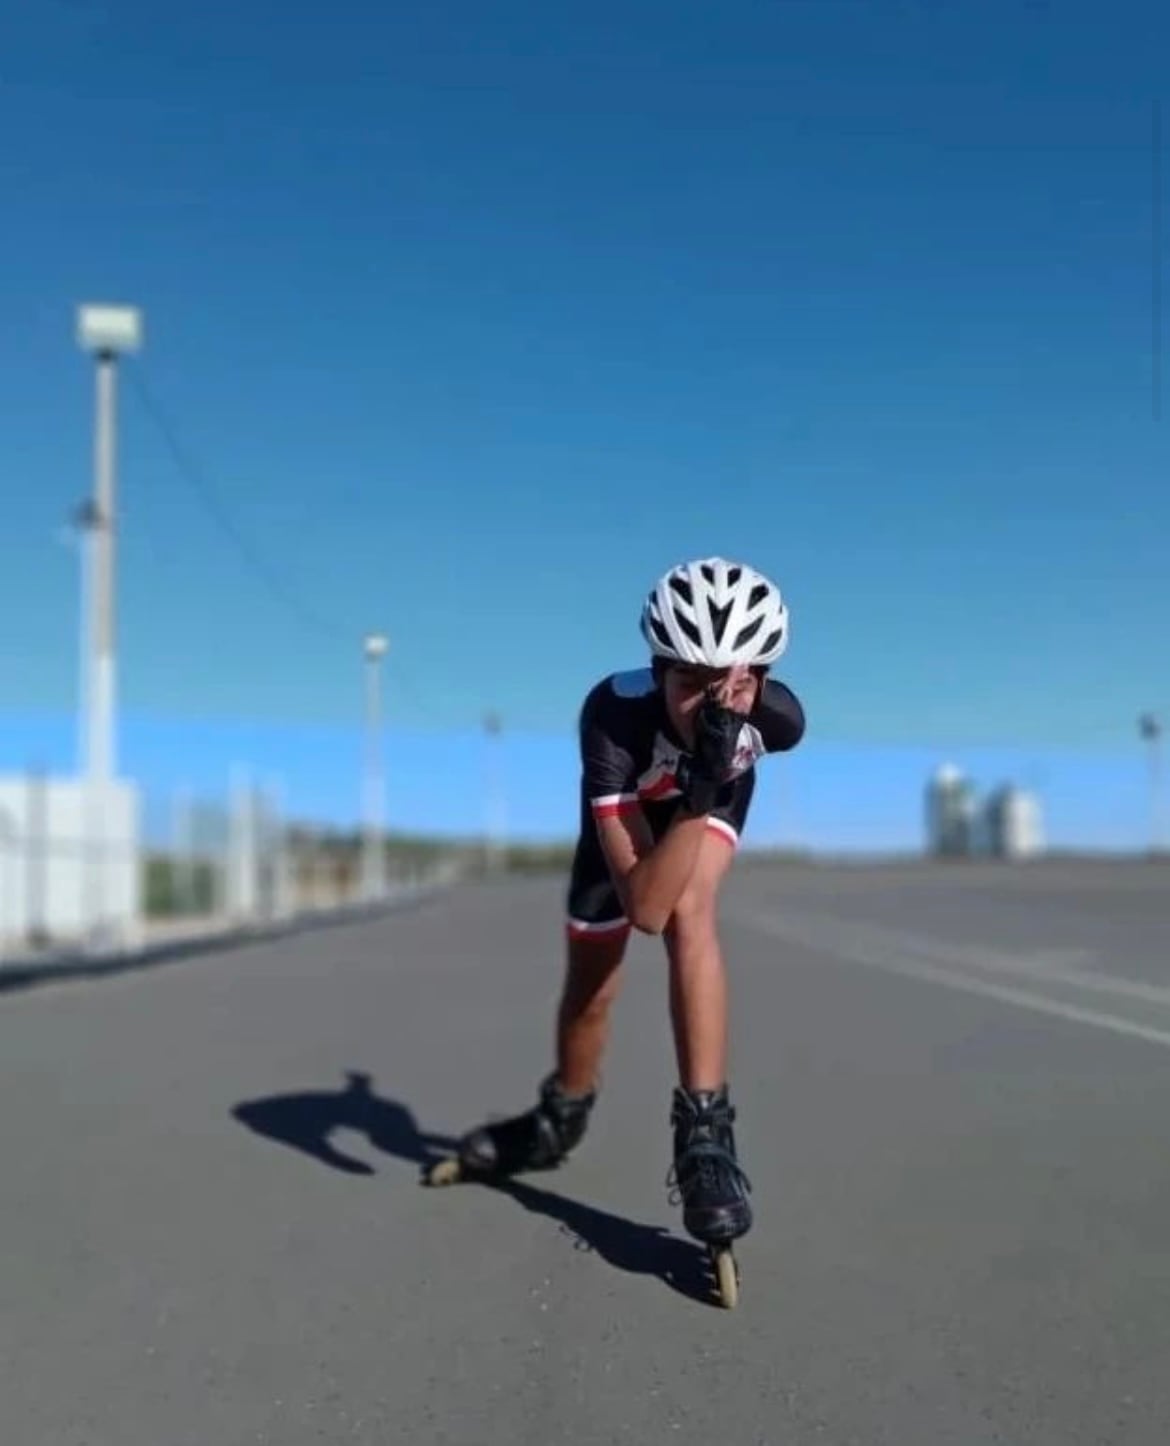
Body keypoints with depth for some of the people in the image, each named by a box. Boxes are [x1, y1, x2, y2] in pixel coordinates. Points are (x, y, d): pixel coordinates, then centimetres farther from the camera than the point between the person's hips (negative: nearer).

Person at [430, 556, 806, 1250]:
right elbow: (645, 905, -46)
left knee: (690, 912, -29)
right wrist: (699, 790, -56)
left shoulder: (777, 718, -37)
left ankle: (705, 1133, -22)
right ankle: (560, 1119, 32)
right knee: (592, 981, 4)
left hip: (717, 792, 1)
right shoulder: (614, 712, -44)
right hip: (626, 805, 0)